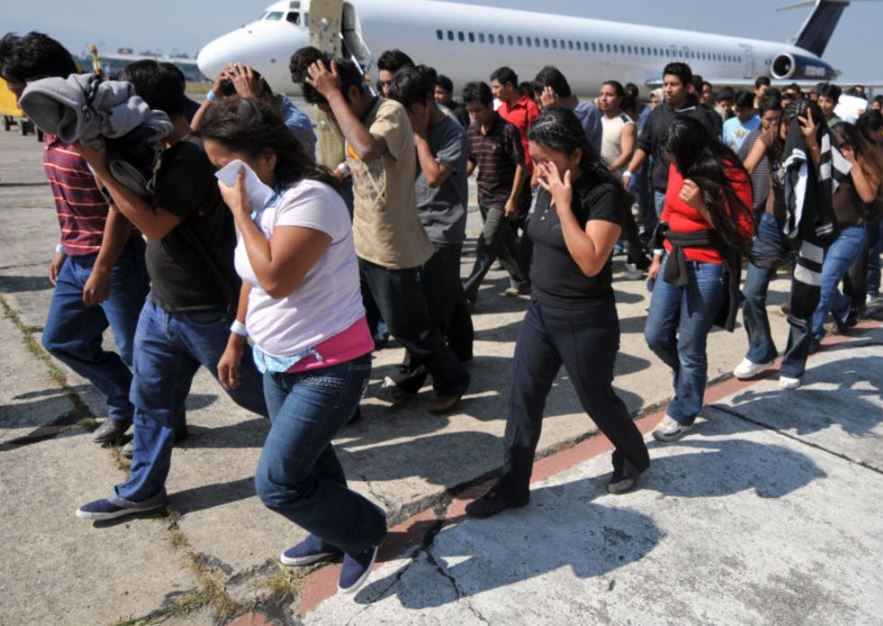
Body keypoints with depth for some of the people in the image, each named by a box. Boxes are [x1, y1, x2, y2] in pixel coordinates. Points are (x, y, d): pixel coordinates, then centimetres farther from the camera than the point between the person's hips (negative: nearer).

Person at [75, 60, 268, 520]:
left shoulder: (192, 157, -22)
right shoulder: (169, 154, 8)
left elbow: (154, 224, -29)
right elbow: (137, 211, 17)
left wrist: (101, 169, -25)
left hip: (207, 312, -9)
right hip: (160, 306, 9)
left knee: (251, 391, 9)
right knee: (151, 400, 15)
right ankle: (141, 490, 30)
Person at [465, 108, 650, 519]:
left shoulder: (604, 193, -20)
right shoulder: (547, 187, 3)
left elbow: (591, 262, -29)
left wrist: (563, 203, -27)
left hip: (586, 321, -7)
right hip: (540, 311, 7)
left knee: (596, 400, 13)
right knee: (522, 399, 8)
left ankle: (633, 458, 43)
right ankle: (512, 487, 22)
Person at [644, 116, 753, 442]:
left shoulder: (730, 175, -15)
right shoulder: (680, 168, 3)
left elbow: (742, 234, -15)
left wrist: (701, 205, -25)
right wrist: (659, 256, 20)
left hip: (707, 269, -6)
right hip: (674, 261, 7)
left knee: (689, 347, 4)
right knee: (656, 336, 10)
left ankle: (682, 414, 25)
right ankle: (691, 379, 40)